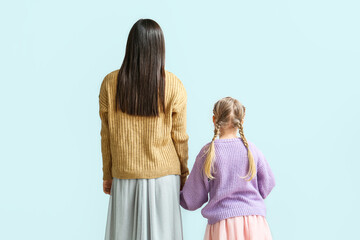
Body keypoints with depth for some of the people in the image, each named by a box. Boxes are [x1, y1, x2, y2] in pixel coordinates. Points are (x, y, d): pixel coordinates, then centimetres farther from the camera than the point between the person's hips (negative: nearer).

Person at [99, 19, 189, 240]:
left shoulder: (110, 83, -5)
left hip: (124, 175, 1)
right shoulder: (174, 86, -9)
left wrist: (107, 174, 12)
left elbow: (106, 135, 1)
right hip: (163, 175, -1)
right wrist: (183, 174, 11)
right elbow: (179, 138, -3)